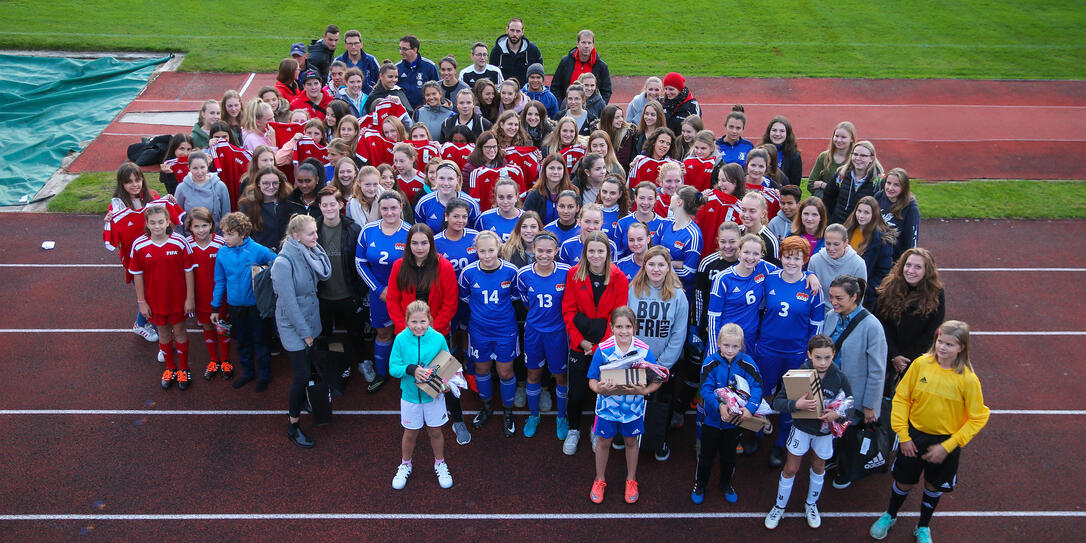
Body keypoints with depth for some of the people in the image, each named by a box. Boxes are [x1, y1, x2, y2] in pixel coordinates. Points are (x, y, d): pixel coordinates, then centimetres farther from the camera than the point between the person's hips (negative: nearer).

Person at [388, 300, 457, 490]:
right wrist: (411, 370, -29)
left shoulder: (438, 338, -14)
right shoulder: (401, 339, -15)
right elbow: (393, 367, -12)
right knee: (410, 433, 16)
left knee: (435, 431, 16)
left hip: (434, 395, 0)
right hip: (410, 395, 0)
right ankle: (405, 465, 40)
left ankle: (440, 464, 40)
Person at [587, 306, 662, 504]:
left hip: (633, 406, 0)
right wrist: (600, 388, -33)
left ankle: (631, 480, 43)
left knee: (631, 442, 20)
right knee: (604, 442, 18)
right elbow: (592, 380, -11)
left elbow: (657, 381, -10)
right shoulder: (603, 349, -18)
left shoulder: (644, 350, -16)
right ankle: (600, 480, 41)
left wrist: (643, 390, -28)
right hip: (607, 404, 0)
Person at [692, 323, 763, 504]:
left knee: (729, 455, 22)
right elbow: (706, 389, -22)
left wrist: (750, 407, -36)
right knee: (706, 455, 15)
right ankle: (699, 484, 37)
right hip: (712, 419, -2)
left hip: (735, 420, 2)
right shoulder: (711, 362, -16)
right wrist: (719, 406, -38)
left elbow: (757, 387, -19)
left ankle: (726, 484, 45)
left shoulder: (746, 363, -12)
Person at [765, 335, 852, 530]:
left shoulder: (839, 377, -17)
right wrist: (796, 404, -40)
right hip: (802, 428, -2)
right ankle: (779, 507, 28)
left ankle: (811, 505, 43)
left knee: (818, 468, 20)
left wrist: (838, 413, -24)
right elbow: (777, 402, -22)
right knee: (791, 469, 8)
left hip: (825, 430, 2)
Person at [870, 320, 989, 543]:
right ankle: (889, 516, 44)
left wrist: (947, 447, -14)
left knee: (934, 486, 18)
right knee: (904, 482, 15)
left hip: (945, 441, -1)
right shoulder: (921, 364, -14)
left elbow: (977, 418, -10)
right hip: (914, 435, 1)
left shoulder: (968, 379, -18)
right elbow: (901, 398, -5)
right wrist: (903, 436, -7)